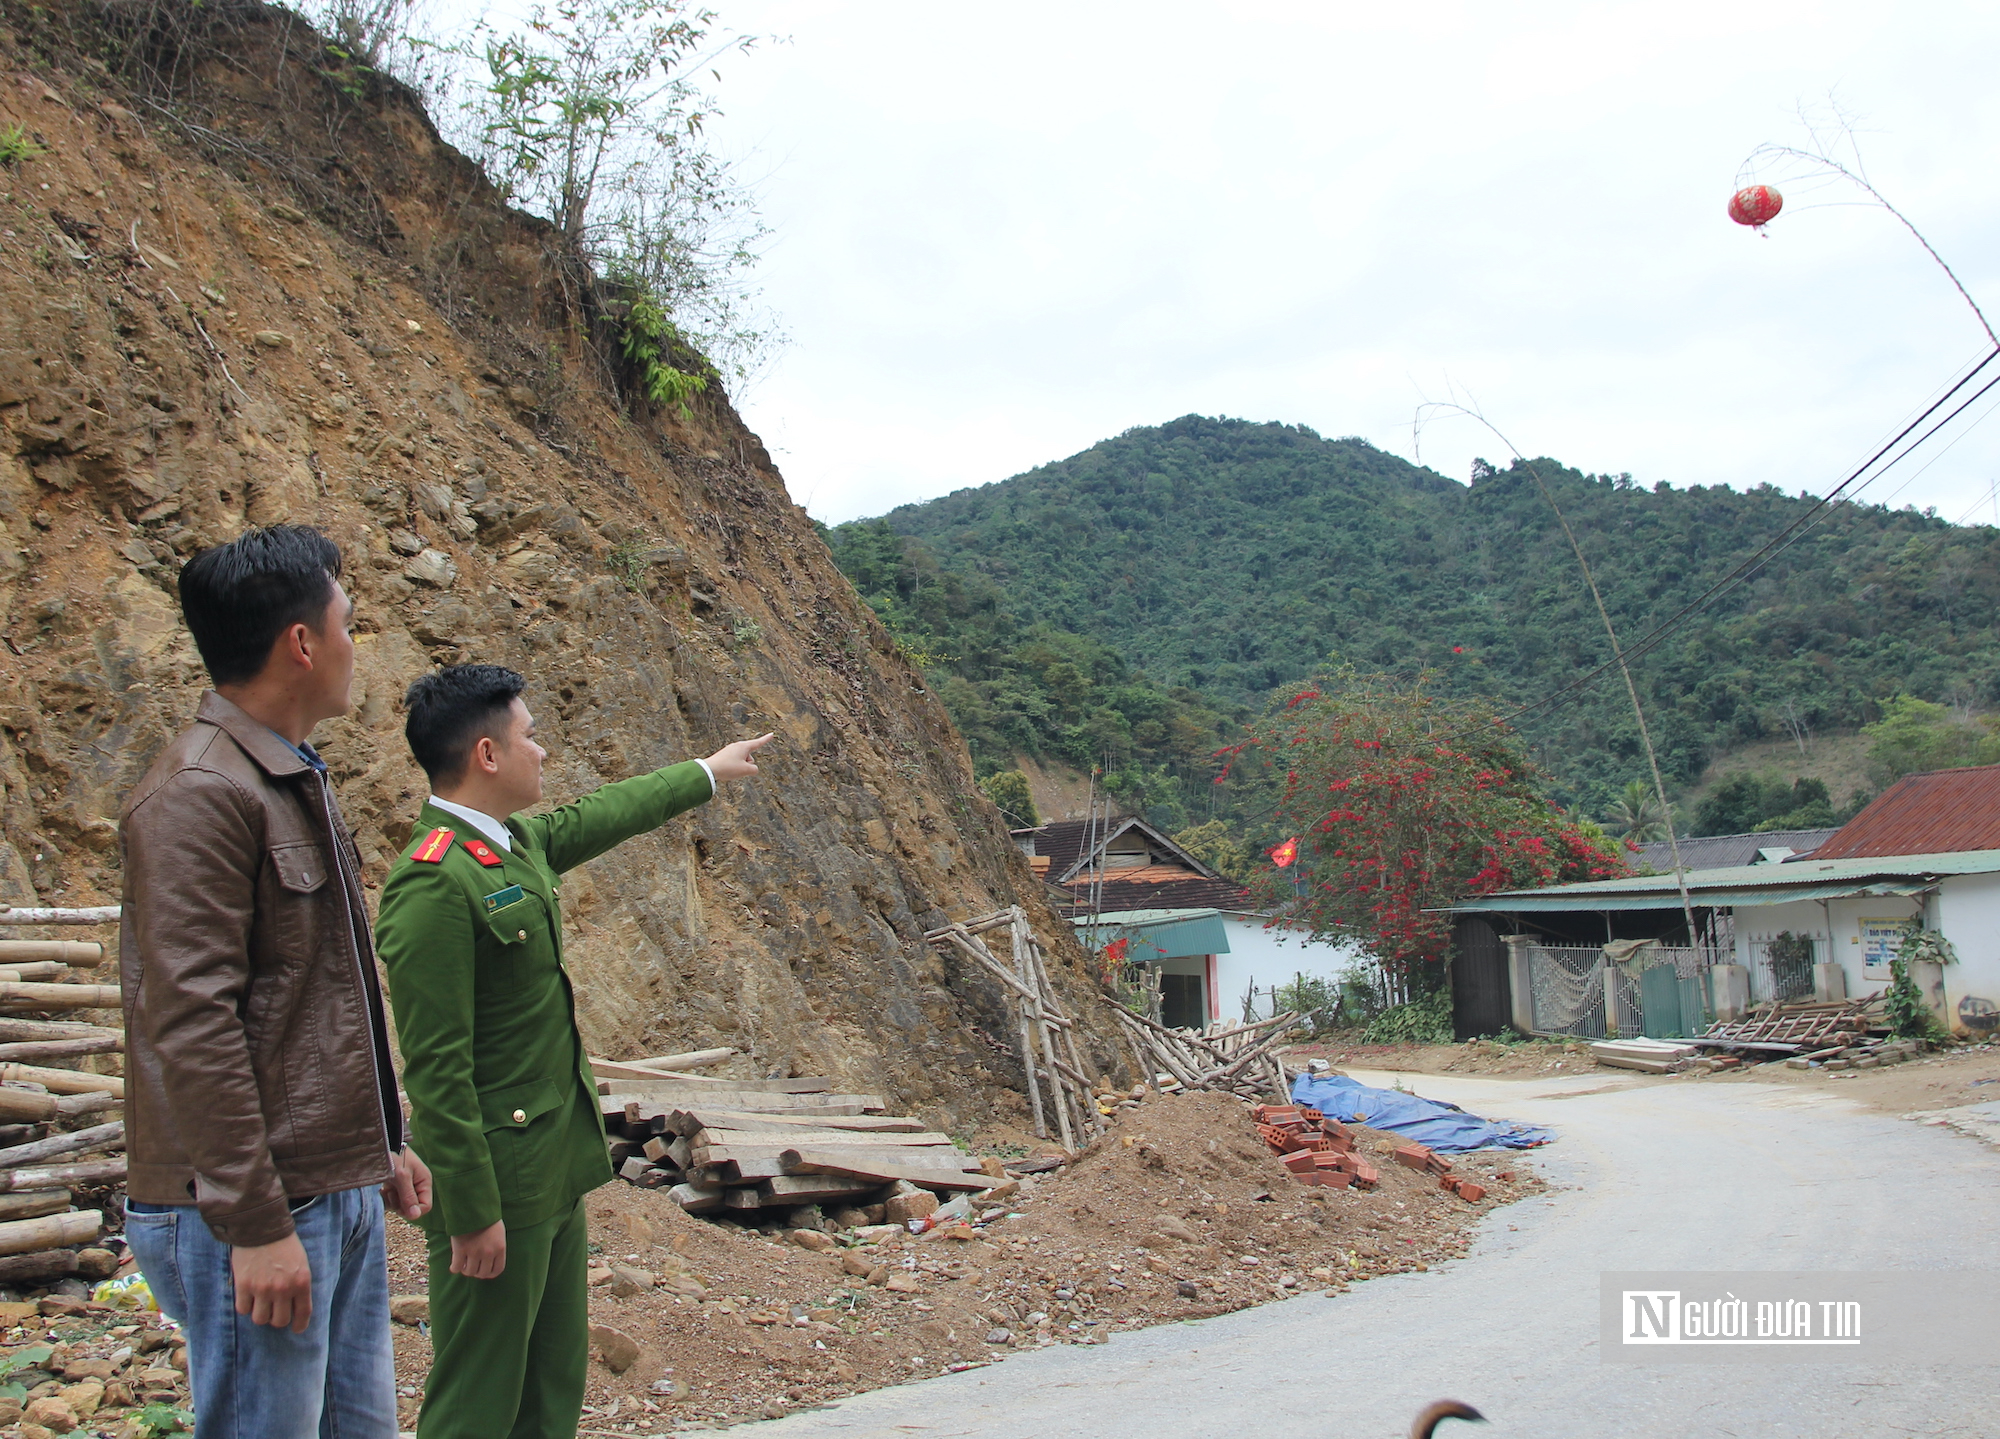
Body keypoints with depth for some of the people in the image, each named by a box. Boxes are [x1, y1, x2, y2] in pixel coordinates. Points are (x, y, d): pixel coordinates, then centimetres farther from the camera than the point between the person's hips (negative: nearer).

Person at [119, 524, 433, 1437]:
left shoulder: (295, 781, 15)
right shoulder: (200, 795, -16)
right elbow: (190, 1023, -21)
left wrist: (384, 1142, 21)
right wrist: (253, 1222, -21)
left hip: (344, 1195, 9)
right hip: (261, 1214, -9)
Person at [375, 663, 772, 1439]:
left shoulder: (518, 841, 7)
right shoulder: (433, 884, -22)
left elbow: (605, 814, 27)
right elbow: (436, 1067, -22)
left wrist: (706, 772, 41)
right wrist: (473, 1212, -19)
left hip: (556, 1170, 10)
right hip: (496, 1184, -9)